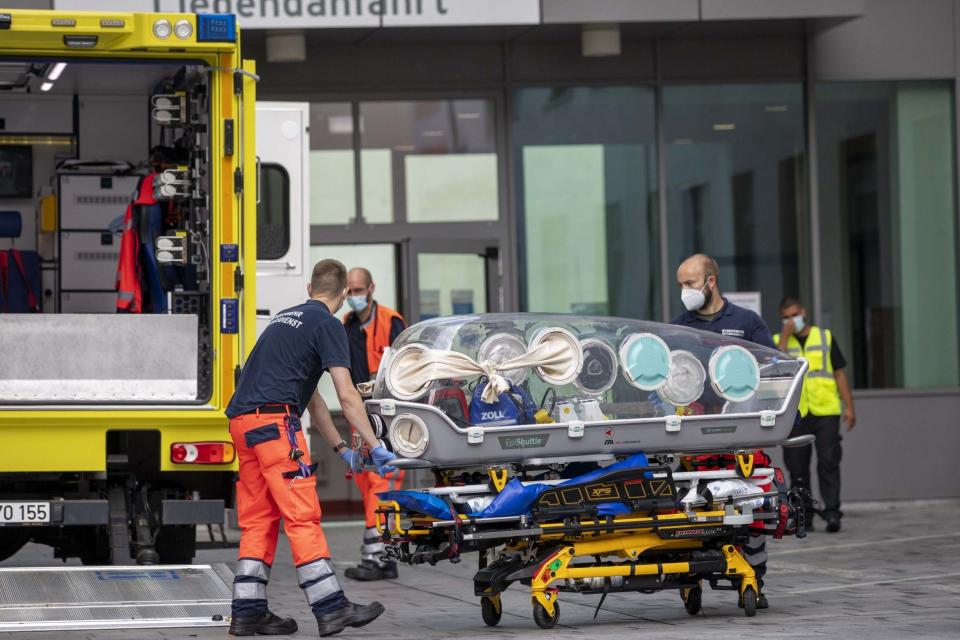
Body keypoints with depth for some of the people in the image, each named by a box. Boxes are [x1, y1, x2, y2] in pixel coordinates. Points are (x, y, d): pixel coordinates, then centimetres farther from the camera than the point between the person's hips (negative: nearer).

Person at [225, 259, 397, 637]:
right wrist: (375, 447, -2)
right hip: (274, 419, -8)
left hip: (242, 421, 9)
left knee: (257, 519, 10)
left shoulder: (285, 318, 27)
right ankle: (331, 607, -9)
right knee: (302, 516, -8)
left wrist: (341, 447, 30)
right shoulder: (328, 325, 0)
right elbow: (346, 396, -7)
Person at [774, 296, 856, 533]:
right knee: (797, 467, 3)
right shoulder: (778, 341, 10)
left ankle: (832, 512, -9)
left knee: (828, 462, -8)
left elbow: (839, 372, 11)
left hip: (826, 411, -1)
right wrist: (785, 334, -9)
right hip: (795, 414, 1)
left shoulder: (825, 337, 11)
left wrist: (849, 407, 5)